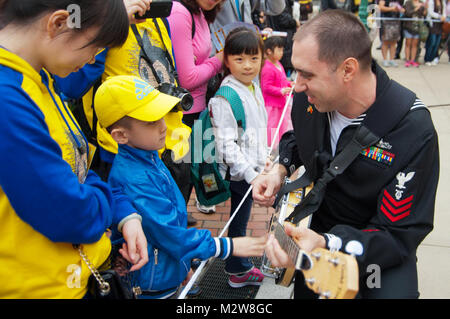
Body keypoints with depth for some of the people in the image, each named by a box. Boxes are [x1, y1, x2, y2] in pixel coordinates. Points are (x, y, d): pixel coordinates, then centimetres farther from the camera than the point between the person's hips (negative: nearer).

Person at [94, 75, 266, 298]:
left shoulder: (148, 157, 0)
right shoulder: (133, 181, -30)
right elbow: (171, 235, -26)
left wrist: (183, 266, 18)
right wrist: (228, 247, -20)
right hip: (152, 286, -8)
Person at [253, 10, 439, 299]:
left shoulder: (414, 132, -29)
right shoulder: (310, 95, -13)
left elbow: (399, 235, -25)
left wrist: (326, 245, -40)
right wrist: (281, 169, -7)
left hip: (373, 246, -4)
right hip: (312, 224, 4)